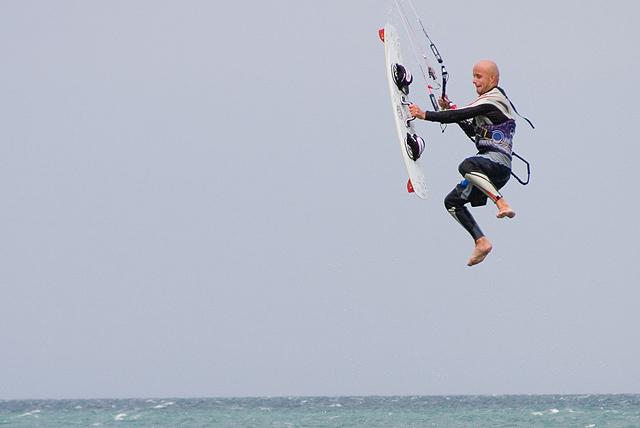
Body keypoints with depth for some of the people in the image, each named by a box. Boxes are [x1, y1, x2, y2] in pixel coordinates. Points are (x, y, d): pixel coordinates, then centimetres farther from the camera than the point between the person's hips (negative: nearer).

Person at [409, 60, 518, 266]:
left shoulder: (493, 99, -6)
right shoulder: (489, 101, 26)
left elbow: (462, 115, -16)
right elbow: (472, 131, 31)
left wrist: (425, 115, -16)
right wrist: (450, 108, 23)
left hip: (498, 161, -10)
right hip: (487, 168, 10)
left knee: (466, 166, -41)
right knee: (452, 201, 11)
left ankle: (503, 204, -46)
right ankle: (481, 242, 7)